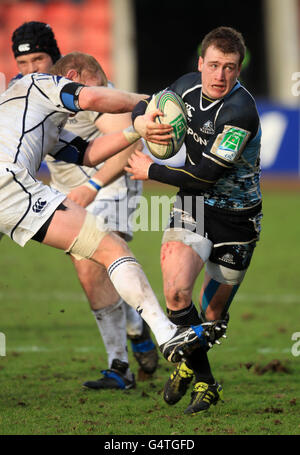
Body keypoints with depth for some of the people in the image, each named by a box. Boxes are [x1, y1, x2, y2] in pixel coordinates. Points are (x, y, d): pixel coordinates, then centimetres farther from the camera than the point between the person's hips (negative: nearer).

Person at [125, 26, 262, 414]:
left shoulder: (240, 112, -26)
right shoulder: (188, 86, -5)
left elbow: (205, 176, -25)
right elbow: (145, 107, 15)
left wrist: (151, 171, -14)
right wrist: (141, 121, -11)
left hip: (236, 218, -4)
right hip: (192, 207, 4)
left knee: (213, 314, 6)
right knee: (176, 291, -20)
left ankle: (192, 365, 38)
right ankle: (202, 378, 0)